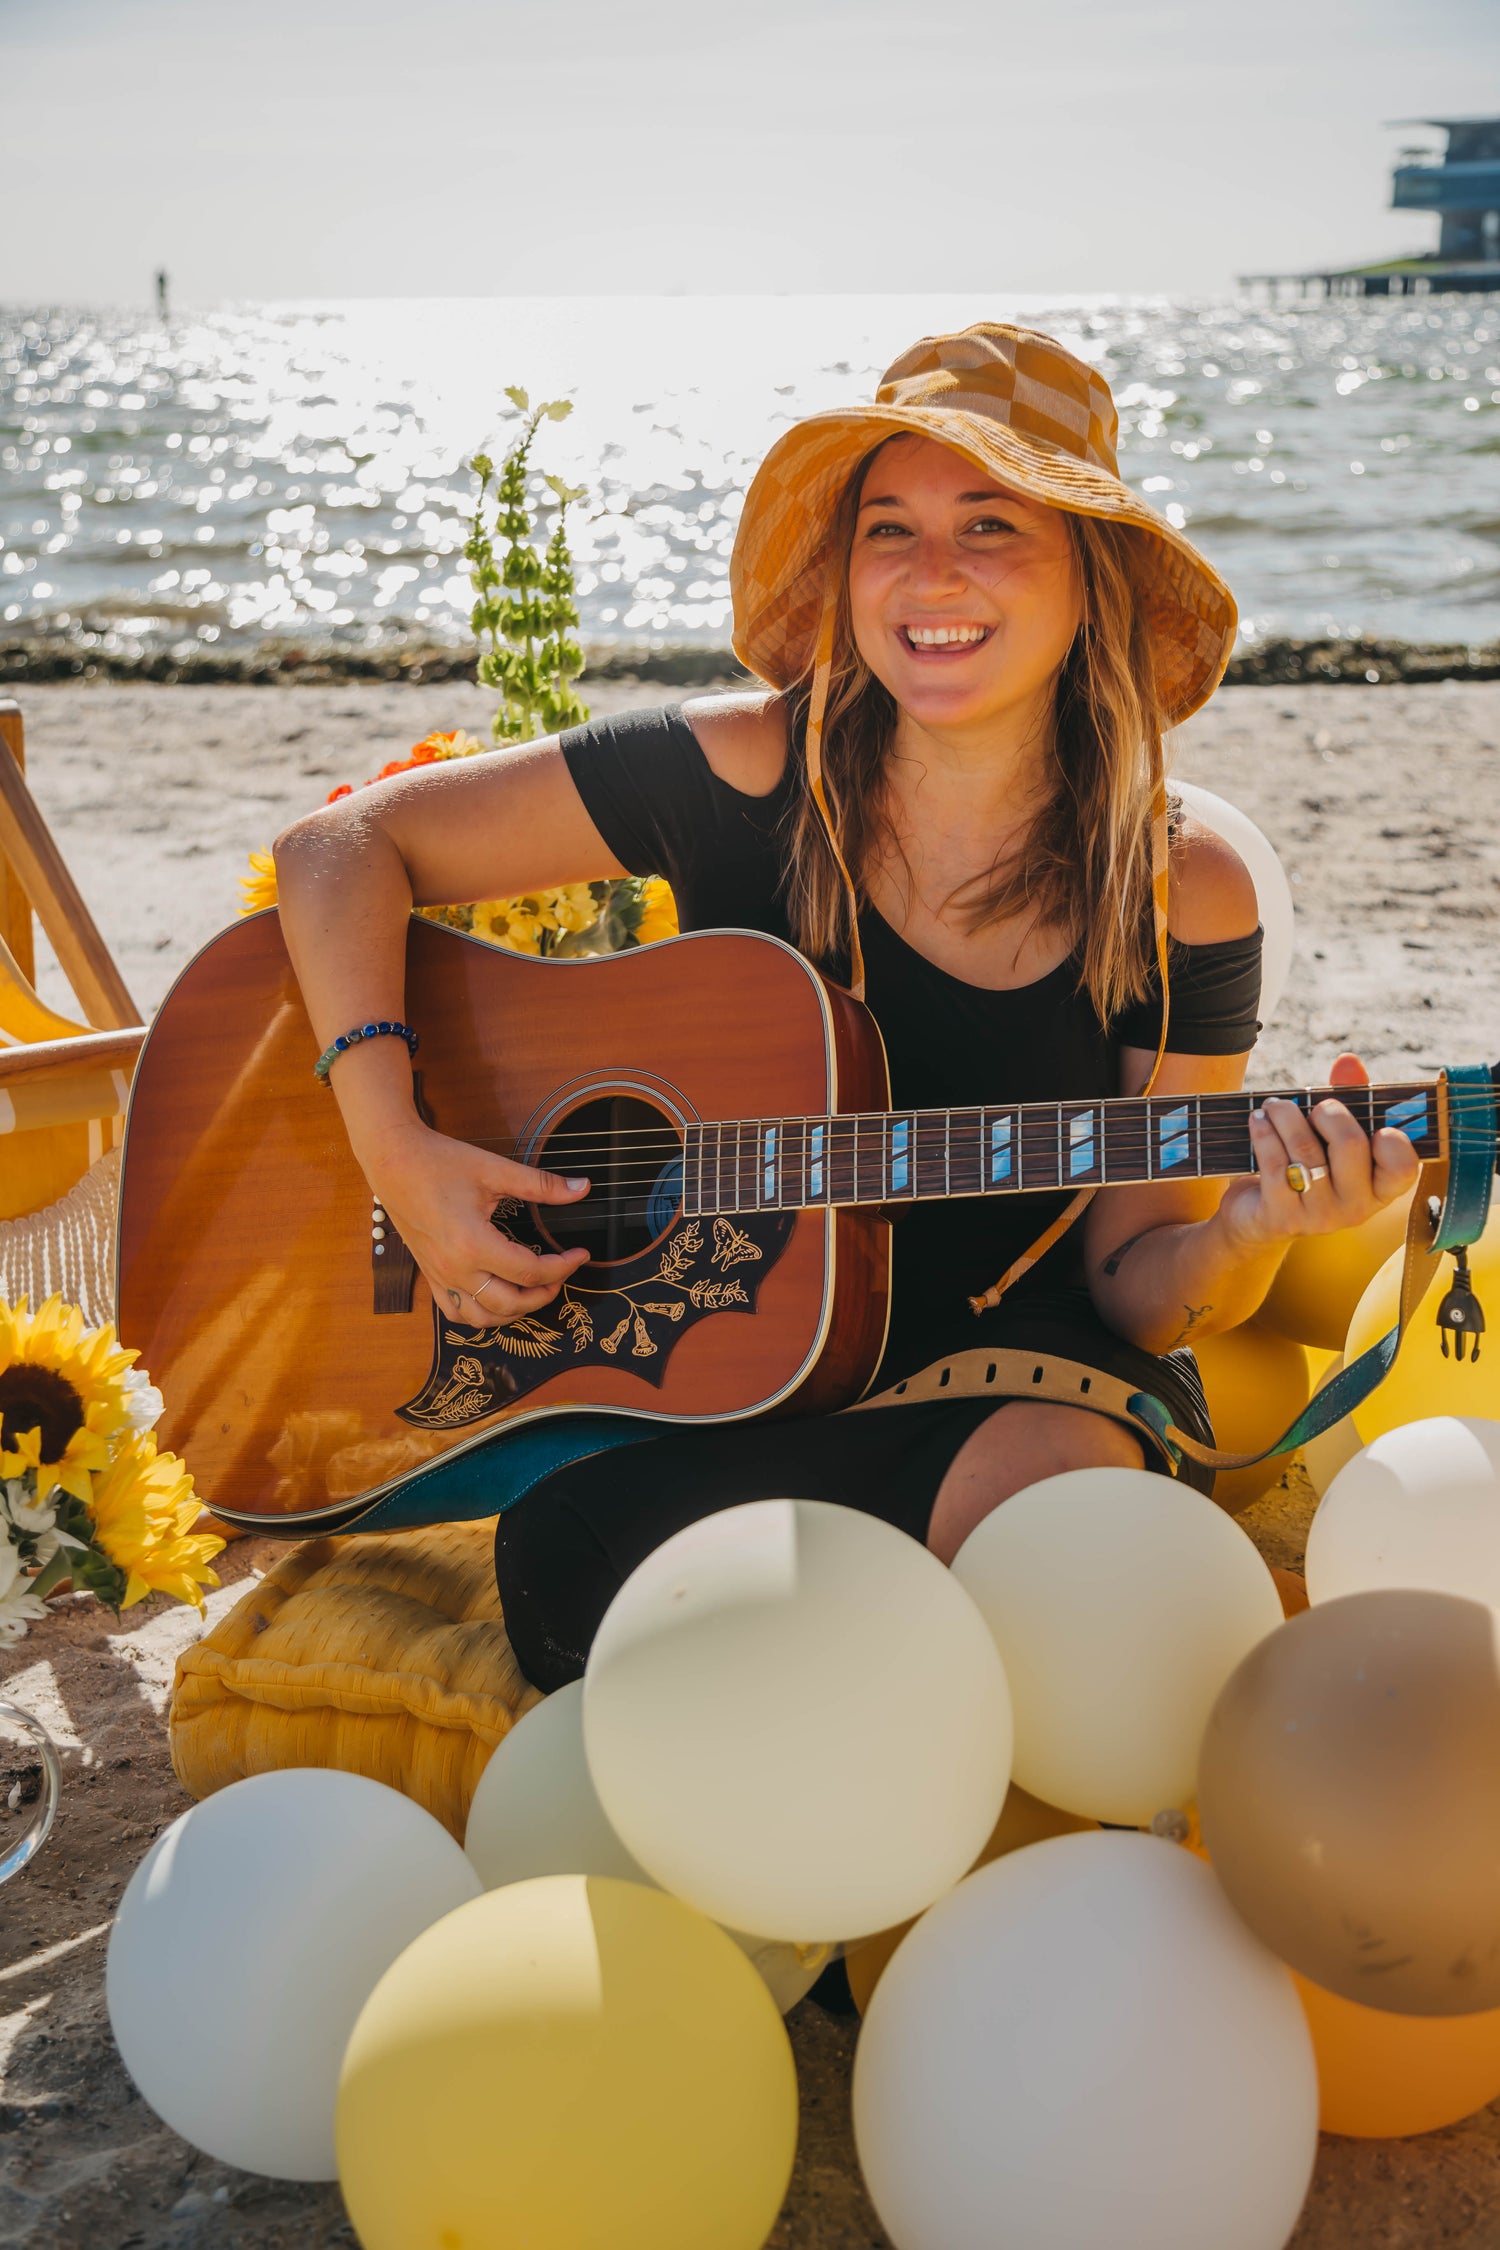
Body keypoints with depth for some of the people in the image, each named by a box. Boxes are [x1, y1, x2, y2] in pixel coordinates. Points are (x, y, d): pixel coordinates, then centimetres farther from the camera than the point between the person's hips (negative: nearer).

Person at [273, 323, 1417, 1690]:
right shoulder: (747, 775, -9)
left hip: (1012, 1372, 1)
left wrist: (1243, 1236, -23)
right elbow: (345, 846, -4)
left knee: (1063, 1475, -34)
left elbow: (1134, 1283, 0)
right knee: (563, 1558, -31)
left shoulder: (1181, 899, -5)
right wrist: (397, 1152, -16)